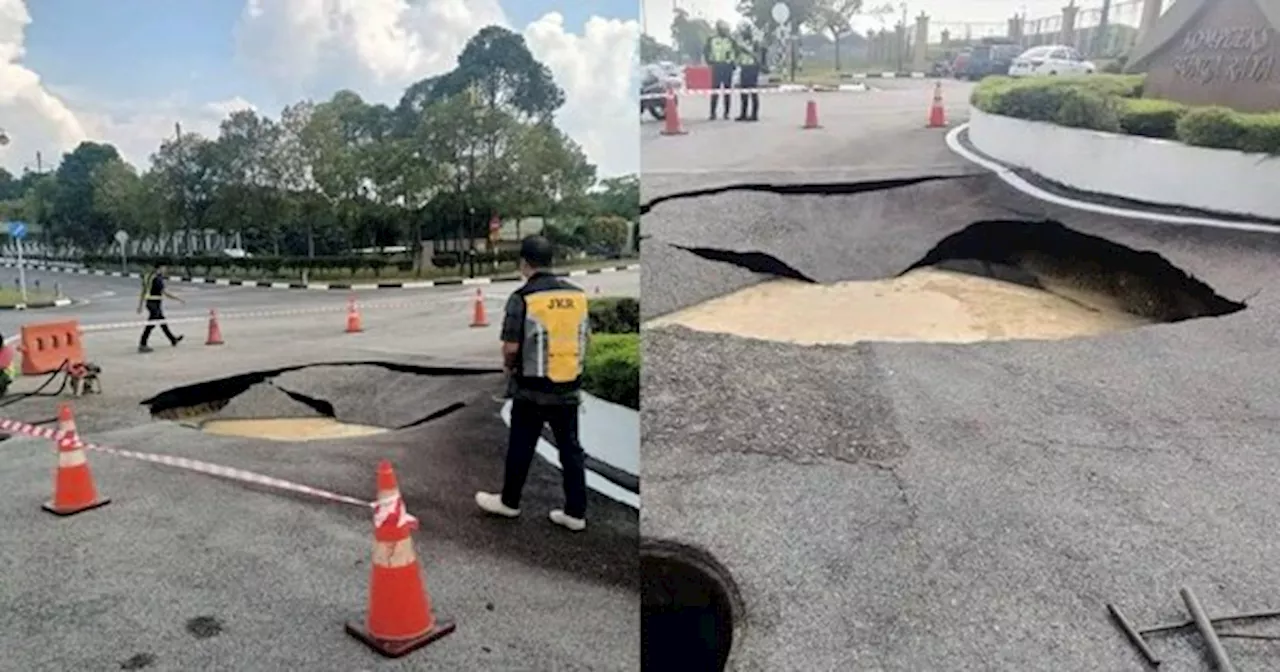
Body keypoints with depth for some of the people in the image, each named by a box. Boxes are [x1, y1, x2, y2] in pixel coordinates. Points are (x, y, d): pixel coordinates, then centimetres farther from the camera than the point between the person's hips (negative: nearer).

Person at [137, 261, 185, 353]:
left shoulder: (148, 276, 10)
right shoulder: (158, 279, -17)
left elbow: (143, 292, 13)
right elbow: (166, 293, -19)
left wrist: (140, 305, 17)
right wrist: (178, 299, -10)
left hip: (149, 302, 10)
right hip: (156, 303, -10)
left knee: (162, 321, 19)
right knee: (150, 324, -4)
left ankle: (173, 340, 32)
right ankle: (142, 345, -2)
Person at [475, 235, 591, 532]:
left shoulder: (522, 298, -15)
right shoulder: (578, 295, 0)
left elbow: (511, 347, -14)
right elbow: (586, 338, 8)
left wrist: (509, 366, 7)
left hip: (532, 388, -4)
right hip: (569, 388, 4)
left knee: (521, 448, 13)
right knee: (570, 448, 11)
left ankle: (509, 502, 30)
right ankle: (576, 512, 16)